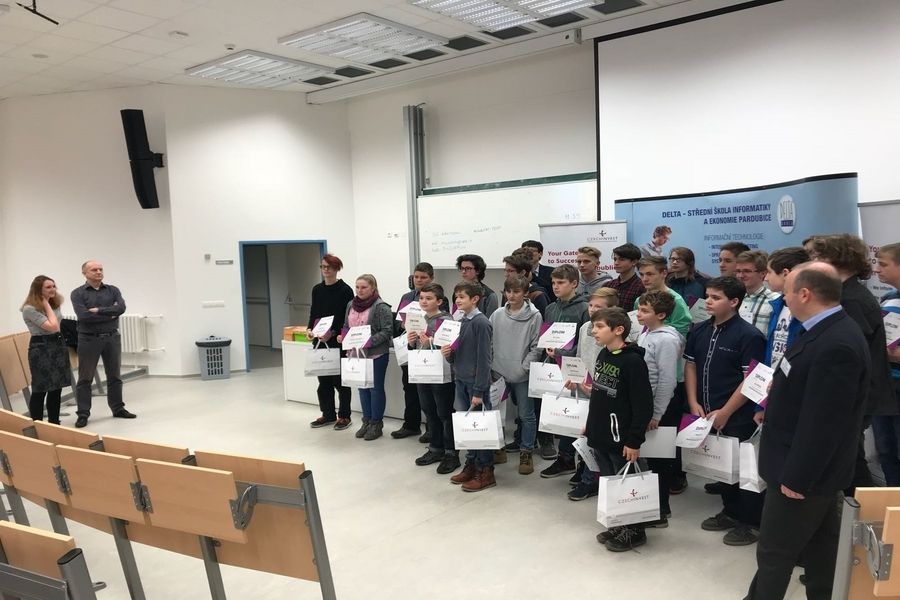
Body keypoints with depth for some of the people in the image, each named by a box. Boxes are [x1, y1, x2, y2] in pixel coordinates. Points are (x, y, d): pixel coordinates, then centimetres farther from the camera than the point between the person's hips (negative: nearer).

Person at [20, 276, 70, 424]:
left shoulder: (55, 304, 9)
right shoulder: (29, 309, -15)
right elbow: (53, 326, -20)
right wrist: (46, 305, -14)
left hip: (59, 345, 7)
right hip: (40, 349, -7)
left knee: (56, 389, 11)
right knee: (40, 390, -1)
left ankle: (54, 423, 21)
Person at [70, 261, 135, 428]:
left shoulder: (113, 290, 7)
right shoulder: (78, 293, -3)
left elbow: (121, 308, -11)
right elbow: (84, 316, -17)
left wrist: (99, 310, -16)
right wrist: (110, 314, -11)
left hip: (112, 338, 3)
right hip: (89, 339, -3)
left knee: (114, 376, 11)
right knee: (85, 379, 2)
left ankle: (118, 408, 22)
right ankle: (83, 414, 8)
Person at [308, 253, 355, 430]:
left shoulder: (345, 290, -6)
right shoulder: (317, 289, 11)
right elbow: (313, 313, 15)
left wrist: (333, 333, -20)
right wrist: (310, 329, -3)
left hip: (338, 341, -5)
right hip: (320, 341, 6)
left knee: (340, 379, 2)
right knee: (323, 379, 10)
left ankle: (344, 415, 14)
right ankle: (328, 414, 22)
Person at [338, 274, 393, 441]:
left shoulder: (381, 307, -13)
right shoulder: (351, 305, 9)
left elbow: (387, 331, -16)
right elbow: (346, 326, 20)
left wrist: (370, 341, -25)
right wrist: (342, 337, 0)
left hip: (376, 354, -7)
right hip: (357, 353, 7)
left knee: (376, 388, 4)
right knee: (362, 388, 15)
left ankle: (376, 423, 16)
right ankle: (366, 421, 27)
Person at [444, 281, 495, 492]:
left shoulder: (481, 323, -13)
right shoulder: (461, 321, 10)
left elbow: (483, 359, -15)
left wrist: (479, 391, -17)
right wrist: (448, 354, -5)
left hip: (476, 383, -7)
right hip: (461, 381, 7)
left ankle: (486, 472, 11)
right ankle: (470, 465, 25)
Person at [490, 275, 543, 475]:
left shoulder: (534, 316, -8)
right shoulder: (497, 315, 3)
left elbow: (537, 347, -9)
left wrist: (523, 367, -14)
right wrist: (491, 365, -2)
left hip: (522, 375, -4)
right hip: (499, 373, 4)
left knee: (526, 415, 6)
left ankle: (526, 452, 20)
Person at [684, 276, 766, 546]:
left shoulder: (749, 336, -13)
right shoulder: (699, 331, 6)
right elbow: (690, 366, 10)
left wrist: (725, 412, -15)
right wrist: (694, 403, 1)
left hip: (737, 418, -6)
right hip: (708, 415, 7)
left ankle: (751, 522, 20)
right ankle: (730, 512, 35)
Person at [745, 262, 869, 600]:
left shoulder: (836, 345, -27)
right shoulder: (830, 332, 6)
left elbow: (823, 422, -27)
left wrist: (796, 478, -21)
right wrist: (781, 390, 9)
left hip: (803, 474, -10)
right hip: (812, 470, 10)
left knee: (774, 555, 6)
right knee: (819, 554, 21)